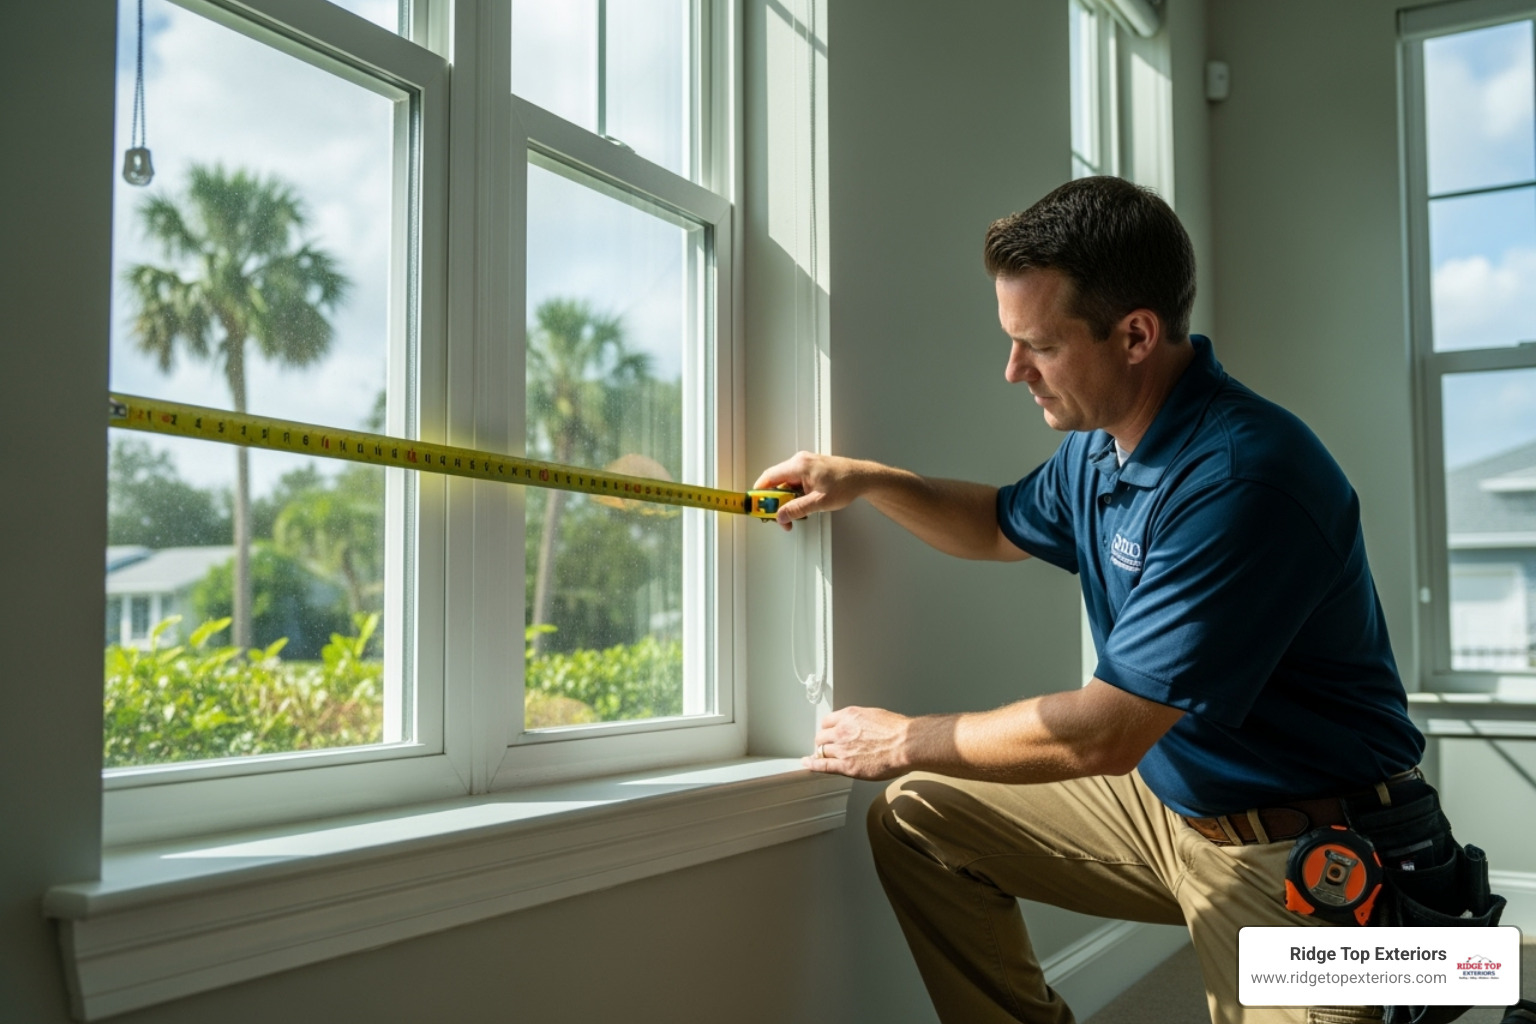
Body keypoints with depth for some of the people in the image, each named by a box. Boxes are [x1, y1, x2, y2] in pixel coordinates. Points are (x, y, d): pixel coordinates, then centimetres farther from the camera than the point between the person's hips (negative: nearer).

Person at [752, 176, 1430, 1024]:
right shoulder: (1098, 446, 0)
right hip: (1162, 794, 8)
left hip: (1302, 856, -8)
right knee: (914, 819, 6)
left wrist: (904, 742, -13)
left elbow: (1102, 735, -27)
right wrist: (866, 481, 6)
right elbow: (1004, 526, 23)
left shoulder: (1241, 478, -29)